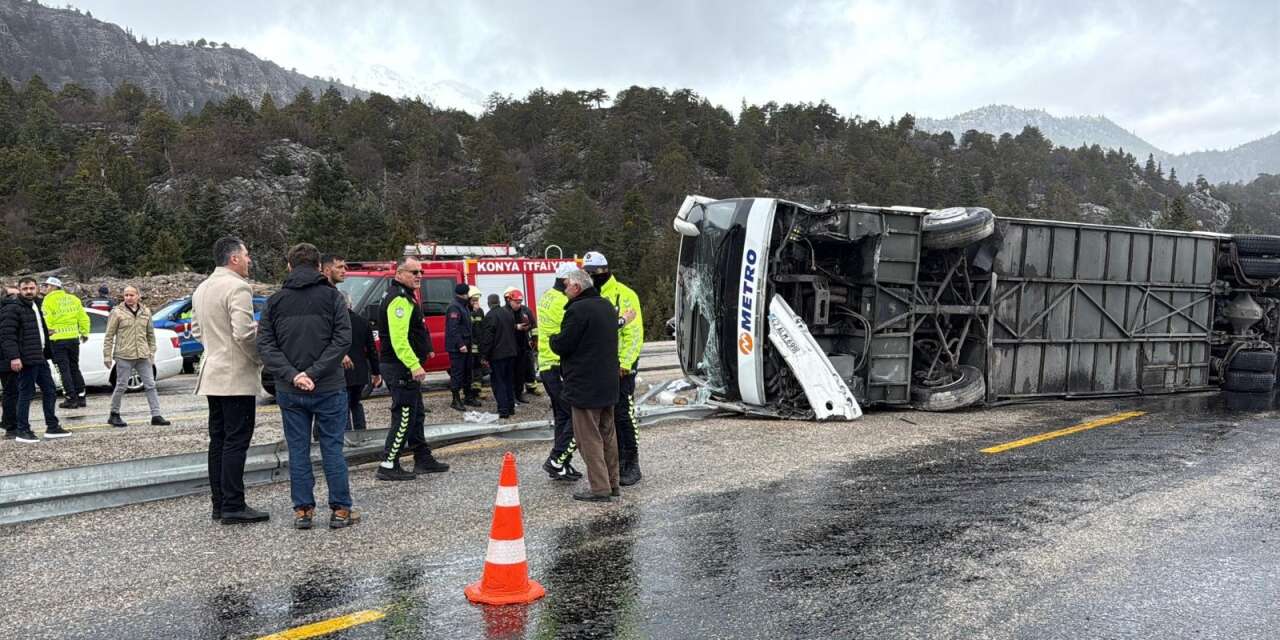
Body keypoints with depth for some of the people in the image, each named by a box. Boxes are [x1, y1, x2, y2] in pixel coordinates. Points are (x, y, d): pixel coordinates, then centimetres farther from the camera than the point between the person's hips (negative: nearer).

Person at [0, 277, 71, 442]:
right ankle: (22, 431, 6)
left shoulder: (36, 305, 18)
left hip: (41, 358, 9)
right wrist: (13, 357, -26)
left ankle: (52, 427, 19)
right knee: (26, 394, -3)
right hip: (26, 359, -9)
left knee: (49, 391, 11)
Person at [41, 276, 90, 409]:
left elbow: (46, 319, -15)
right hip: (73, 337, 5)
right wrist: (85, 333, 18)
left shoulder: (49, 300, -6)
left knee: (64, 369, 0)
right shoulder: (73, 299, 10)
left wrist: (47, 333, -8)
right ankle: (81, 397, 13)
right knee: (75, 368, 14)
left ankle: (71, 398, -1)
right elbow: (83, 317, 11)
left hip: (57, 339, -5)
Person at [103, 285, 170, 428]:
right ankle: (114, 415, 18)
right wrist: (107, 355, -4)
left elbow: (150, 334, 17)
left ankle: (156, 415, 4)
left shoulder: (146, 312, 9)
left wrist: (152, 351, 12)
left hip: (143, 356, 4)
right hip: (124, 355, -4)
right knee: (122, 386, 2)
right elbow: (109, 336, -1)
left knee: (150, 385, 1)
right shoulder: (117, 312, -2)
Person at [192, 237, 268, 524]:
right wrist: (259, 358, -9)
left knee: (218, 440, 12)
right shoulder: (238, 287, -16)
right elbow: (243, 333, -23)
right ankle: (233, 506, -3)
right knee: (236, 441, -5)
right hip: (237, 376, -9)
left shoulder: (201, 288, 13)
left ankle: (219, 503, 17)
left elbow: (196, 329, 20)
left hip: (212, 373, 9)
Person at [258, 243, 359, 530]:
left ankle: (303, 510, 14)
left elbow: (265, 344, -3)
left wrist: (292, 375, -10)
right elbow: (342, 340, -12)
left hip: (289, 391, 2)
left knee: (298, 450, 10)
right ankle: (340, 510, 9)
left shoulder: (274, 301, 5)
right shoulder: (333, 297, -2)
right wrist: (314, 372, -13)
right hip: (329, 388, -2)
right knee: (332, 449, 5)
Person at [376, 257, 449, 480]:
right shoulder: (399, 299, -17)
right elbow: (398, 338, -26)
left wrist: (425, 351, 24)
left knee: (415, 414, 16)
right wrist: (414, 365, -30)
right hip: (401, 368, -11)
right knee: (404, 416, -8)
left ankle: (423, 459, 25)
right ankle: (388, 466, -4)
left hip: (406, 367, 11)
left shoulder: (404, 297, 18)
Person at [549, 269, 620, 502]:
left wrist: (553, 339, 6)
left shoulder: (578, 310, -18)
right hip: (608, 384, 9)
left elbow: (562, 345, -17)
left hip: (585, 385, -9)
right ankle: (612, 483, 24)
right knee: (607, 434, 16)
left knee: (589, 437, -2)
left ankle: (599, 488, -1)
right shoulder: (607, 306, 11)